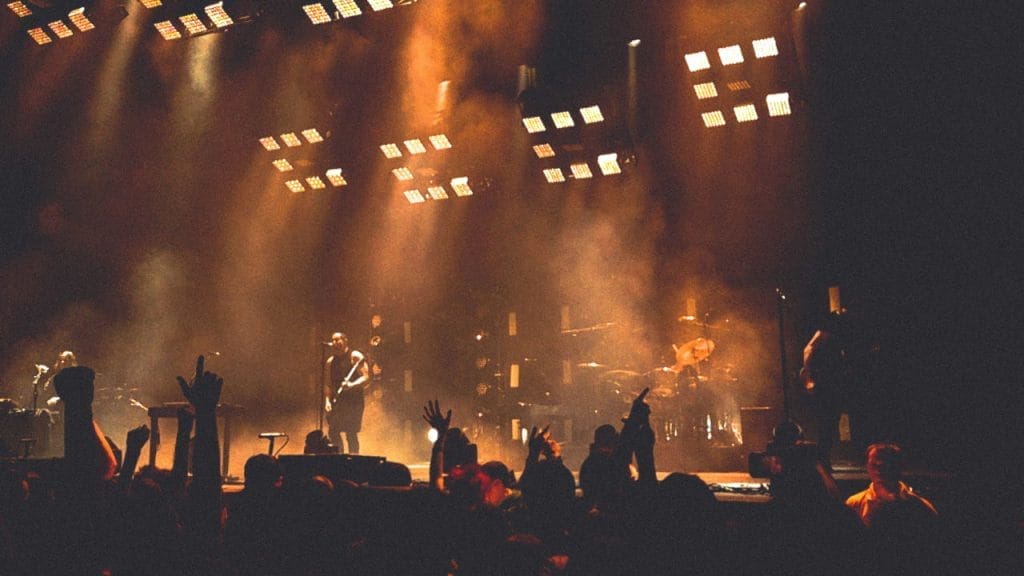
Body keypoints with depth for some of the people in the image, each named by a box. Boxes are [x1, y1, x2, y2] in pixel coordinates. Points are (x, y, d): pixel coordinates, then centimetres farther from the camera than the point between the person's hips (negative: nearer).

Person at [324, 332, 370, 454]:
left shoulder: (355, 356, -2)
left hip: (354, 401, -6)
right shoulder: (331, 361, 16)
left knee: (351, 434, -10)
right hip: (336, 402, 6)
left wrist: (351, 385, -26)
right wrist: (327, 400, 3)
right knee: (333, 432, 3)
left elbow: (366, 378, -10)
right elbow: (329, 383, 17)